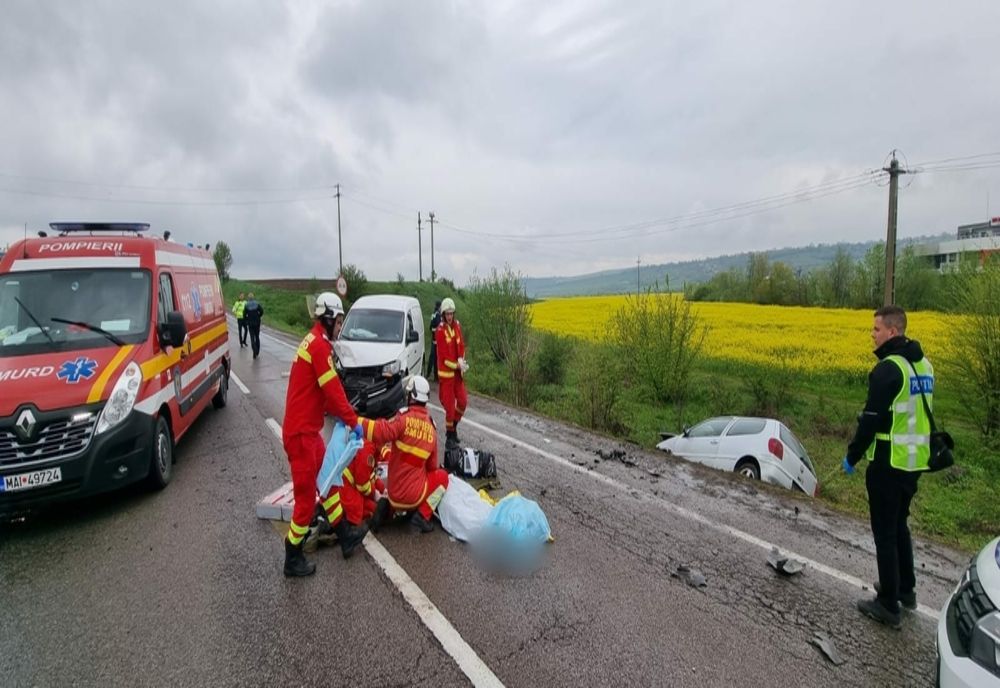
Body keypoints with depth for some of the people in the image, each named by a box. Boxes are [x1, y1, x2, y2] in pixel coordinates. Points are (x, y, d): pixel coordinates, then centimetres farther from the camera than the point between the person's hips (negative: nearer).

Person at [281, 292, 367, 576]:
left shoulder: (313, 341, 13)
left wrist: (337, 413, 19)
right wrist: (353, 421, -10)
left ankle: (345, 535, 32)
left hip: (309, 430, 11)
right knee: (306, 497, 1)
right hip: (301, 433, -11)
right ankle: (292, 559, 16)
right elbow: (333, 390, -19)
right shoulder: (320, 345, -18)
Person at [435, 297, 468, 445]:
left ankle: (454, 426, 31)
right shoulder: (440, 330, -15)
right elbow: (444, 355, -16)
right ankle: (449, 436, 13)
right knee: (450, 405, -1)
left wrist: (461, 360, -9)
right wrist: (458, 365, -17)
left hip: (458, 371, 6)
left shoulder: (457, 326, 5)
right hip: (446, 372, -6)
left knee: (463, 401, 10)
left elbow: (461, 345, 8)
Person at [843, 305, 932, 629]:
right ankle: (906, 589, 36)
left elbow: (871, 418, -20)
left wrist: (852, 456, -10)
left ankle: (888, 605, 13)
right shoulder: (924, 365, 9)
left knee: (885, 533, 3)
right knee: (899, 526, 23)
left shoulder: (888, 369, -20)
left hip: (889, 464, -9)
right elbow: (918, 415, 17)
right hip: (915, 462, 9)